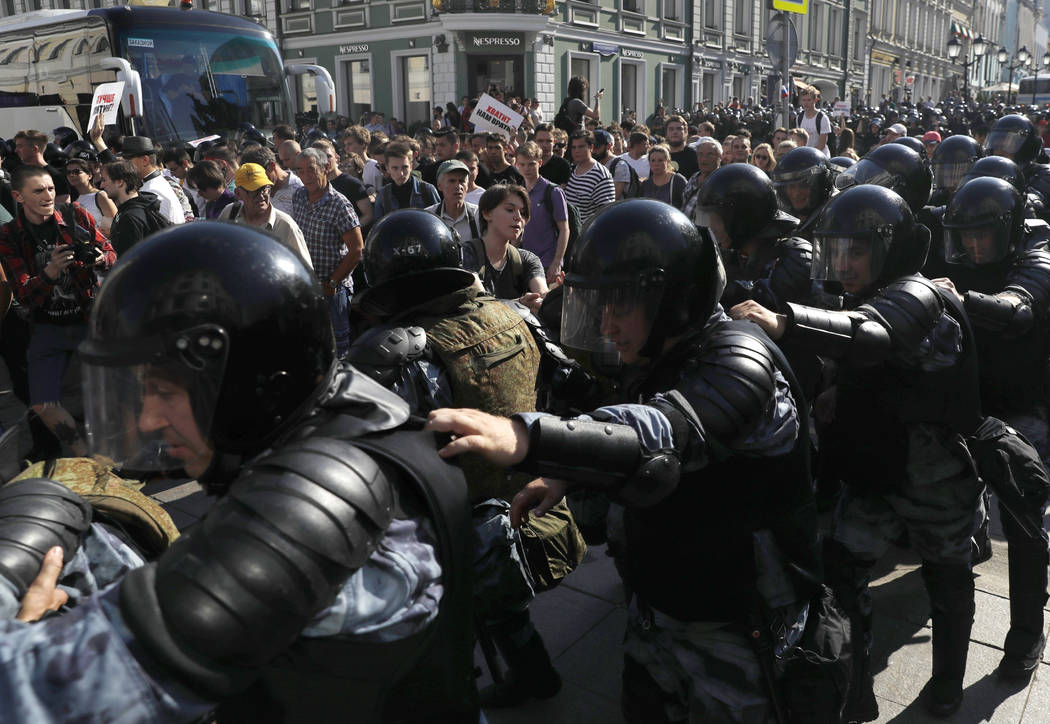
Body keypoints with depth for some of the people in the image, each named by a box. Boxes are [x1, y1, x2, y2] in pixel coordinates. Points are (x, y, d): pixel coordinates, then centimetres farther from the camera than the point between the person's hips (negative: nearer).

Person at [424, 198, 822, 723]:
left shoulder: (739, 360, -25)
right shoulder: (654, 359, 3)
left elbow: (666, 431, -44)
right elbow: (627, 427, 16)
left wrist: (526, 438, -59)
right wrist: (564, 476, -5)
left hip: (730, 626, -7)